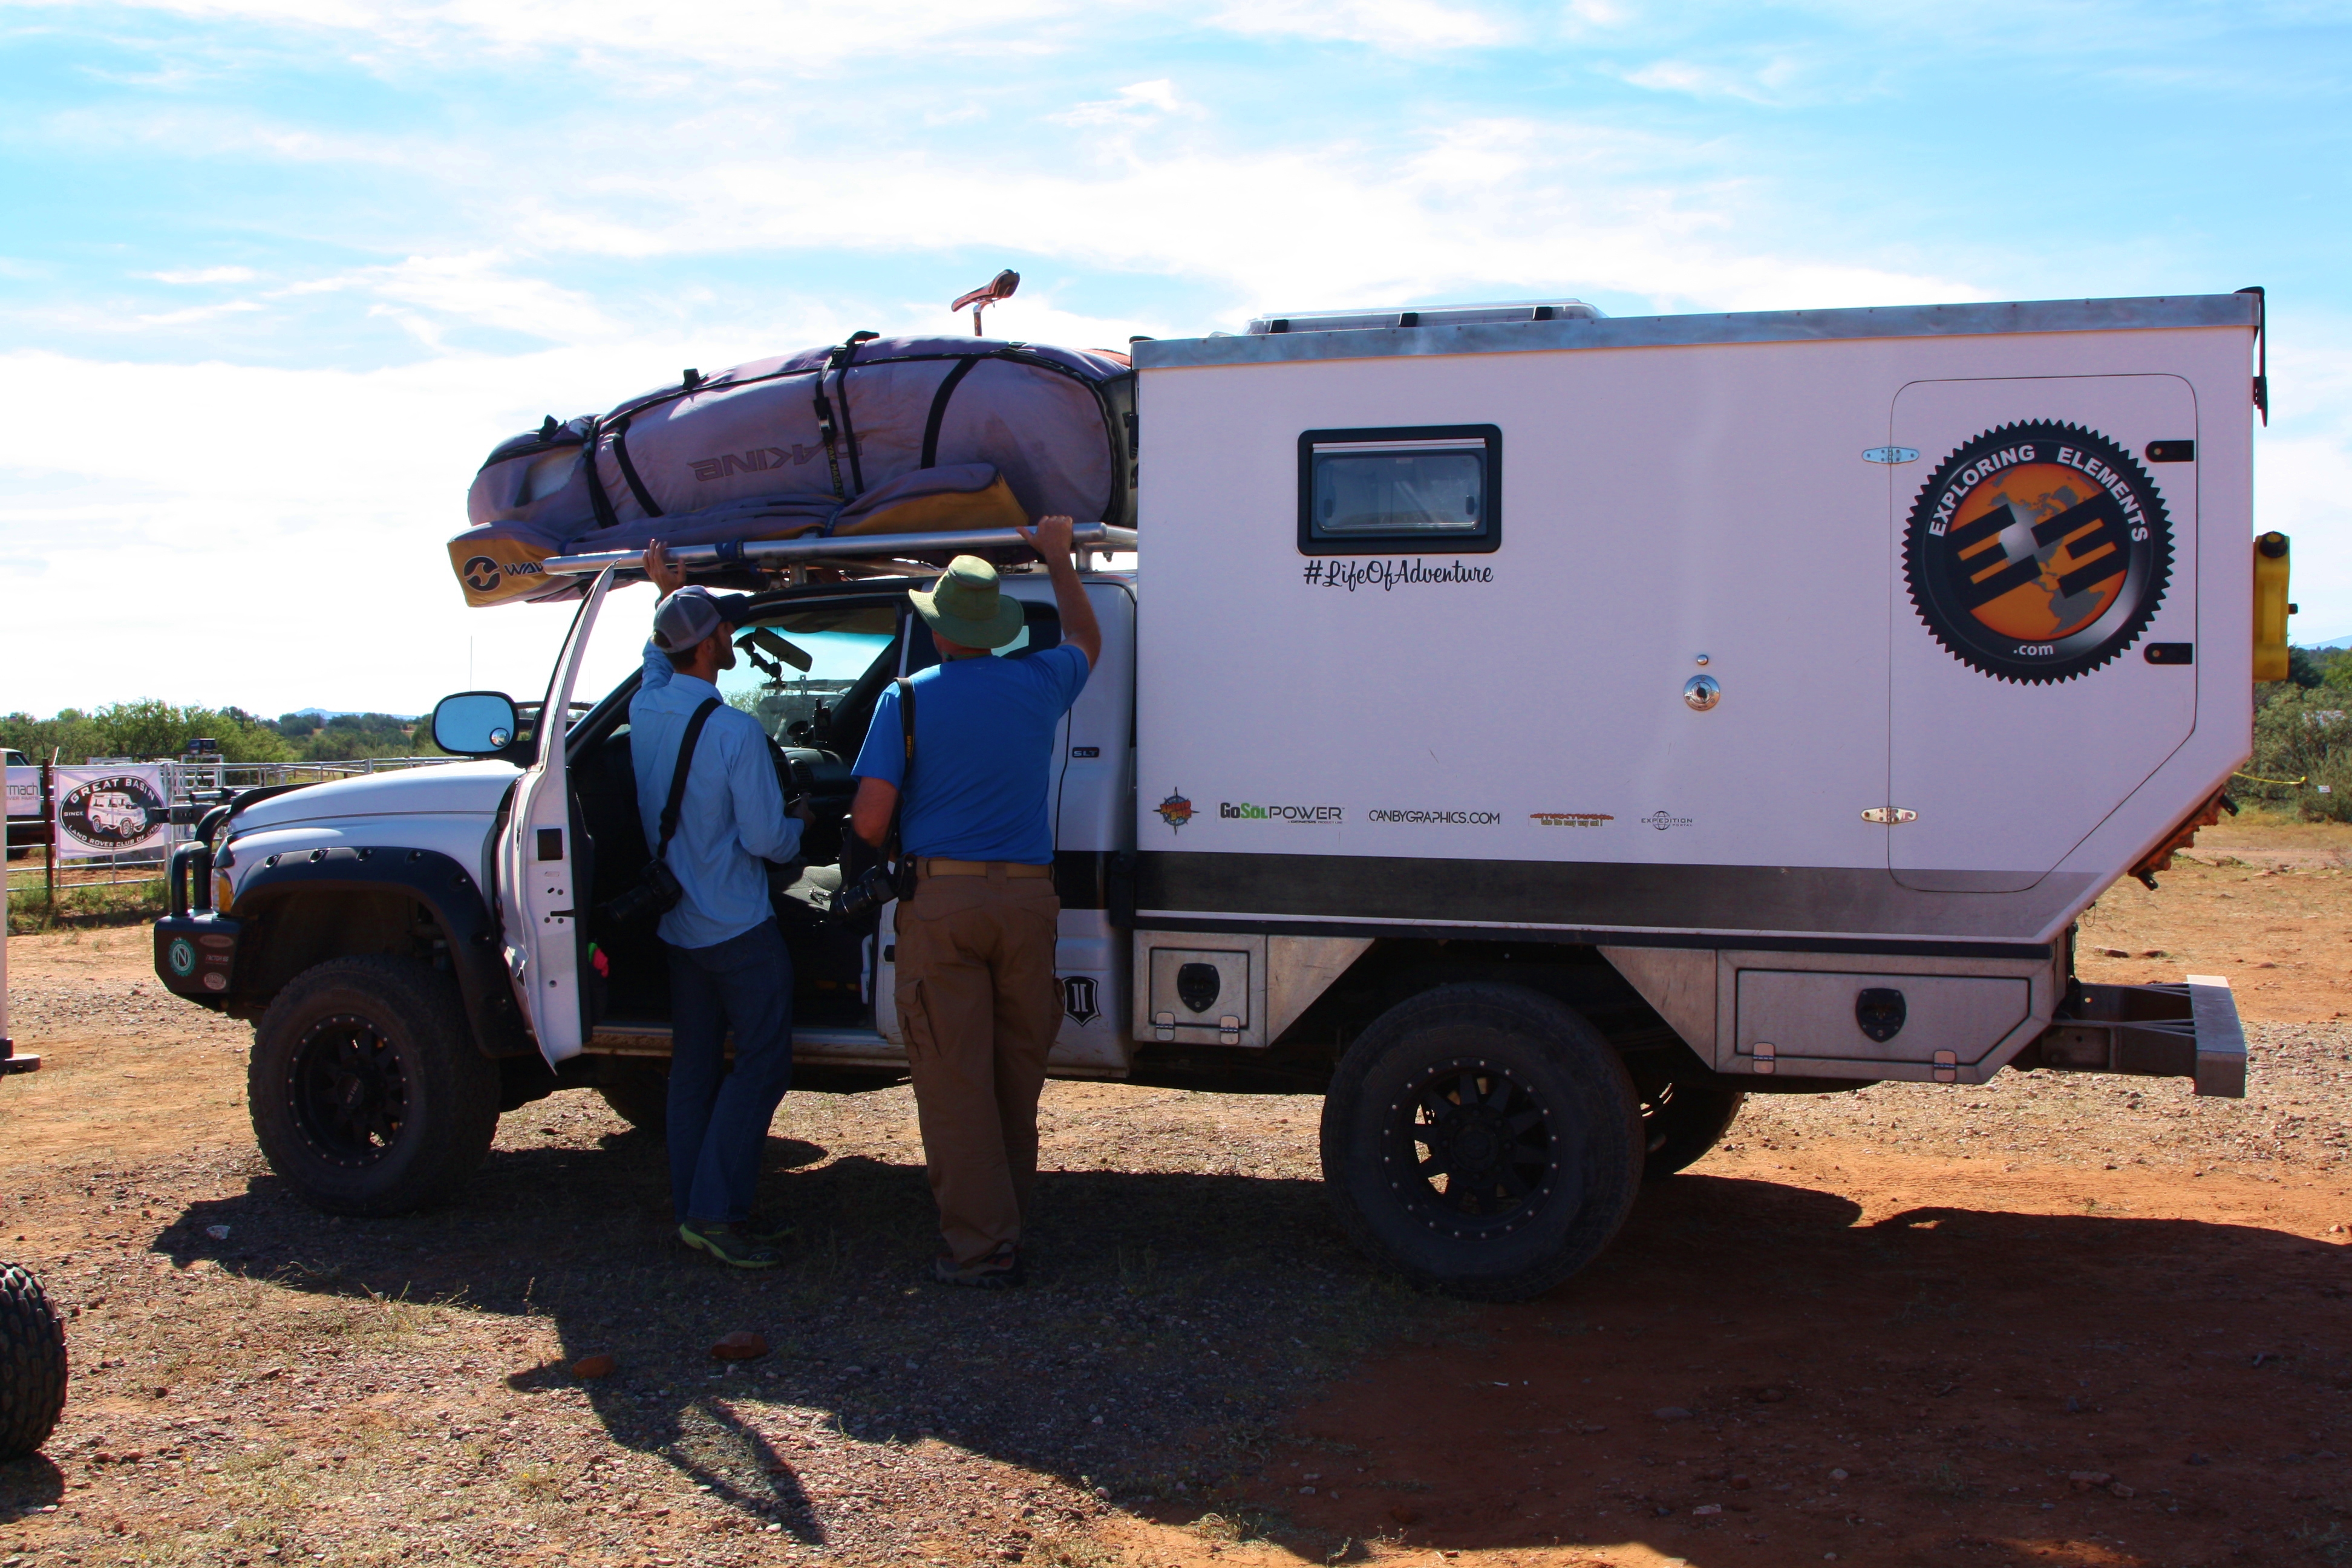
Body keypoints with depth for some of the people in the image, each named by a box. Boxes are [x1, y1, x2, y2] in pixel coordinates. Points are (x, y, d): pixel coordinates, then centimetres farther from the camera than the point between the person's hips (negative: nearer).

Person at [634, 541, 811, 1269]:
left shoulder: (645, 710, 0)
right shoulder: (736, 733, -21)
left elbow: (657, 659, 26)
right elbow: (766, 840, -17)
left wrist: (668, 595, 24)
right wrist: (799, 820, 3)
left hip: (677, 924, 8)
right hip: (739, 928, -8)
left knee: (694, 1065, 13)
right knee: (762, 1063, 0)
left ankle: (695, 1209, 19)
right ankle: (715, 1210, -3)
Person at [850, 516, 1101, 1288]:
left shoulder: (908, 700, -2)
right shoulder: (1037, 684, 7)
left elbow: (869, 822, -7)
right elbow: (1085, 638, 32)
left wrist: (896, 850, 15)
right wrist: (1058, 558, 42)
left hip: (939, 902, -3)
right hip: (1026, 898, 4)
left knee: (954, 1078, 0)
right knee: (1017, 1072, 14)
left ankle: (980, 1244, 2)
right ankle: (1007, 1217, 25)